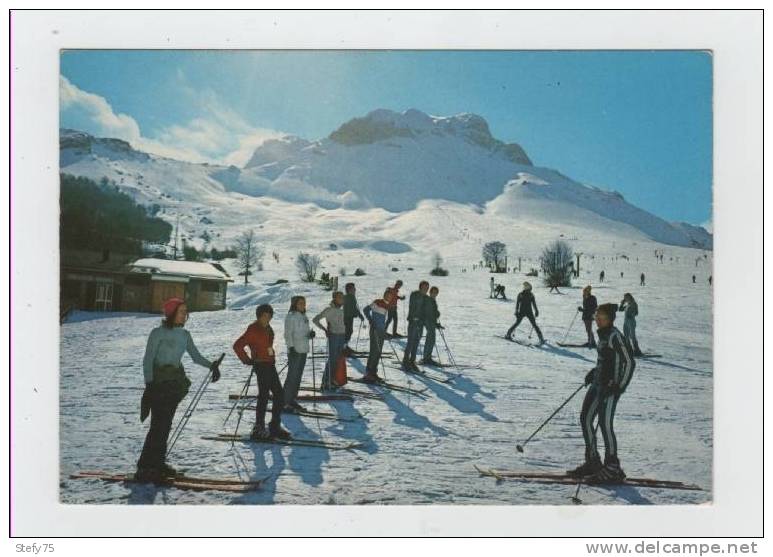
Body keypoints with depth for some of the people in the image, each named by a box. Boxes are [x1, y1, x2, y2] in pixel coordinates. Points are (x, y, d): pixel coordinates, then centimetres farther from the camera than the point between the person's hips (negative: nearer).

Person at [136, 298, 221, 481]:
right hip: (159, 382, -6)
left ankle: (158, 463, 17)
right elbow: (148, 360, -9)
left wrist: (211, 365, -8)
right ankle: (145, 467, -5)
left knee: (166, 424, 9)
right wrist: (149, 383, -17)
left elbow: (196, 356, 10)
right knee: (158, 424, -10)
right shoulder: (158, 333, -8)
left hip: (176, 383, 6)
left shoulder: (184, 335, 10)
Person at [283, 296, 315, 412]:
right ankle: (285, 401, -2)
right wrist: (291, 346, -24)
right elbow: (288, 333, -14)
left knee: (298, 376, 11)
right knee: (292, 375, -8)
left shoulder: (304, 317, 14)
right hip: (294, 350, -8)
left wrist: (311, 334, -3)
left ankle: (293, 400, 19)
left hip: (304, 350, 8)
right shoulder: (291, 316, -9)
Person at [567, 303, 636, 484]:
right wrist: (593, 372, 19)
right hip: (598, 384, 10)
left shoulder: (615, 336, -16)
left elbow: (629, 362, -18)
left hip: (610, 386, -10)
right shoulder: (603, 334, 11)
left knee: (605, 424, -6)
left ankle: (612, 469, 5)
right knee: (585, 418, 10)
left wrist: (621, 386, -19)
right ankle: (592, 462, 20)